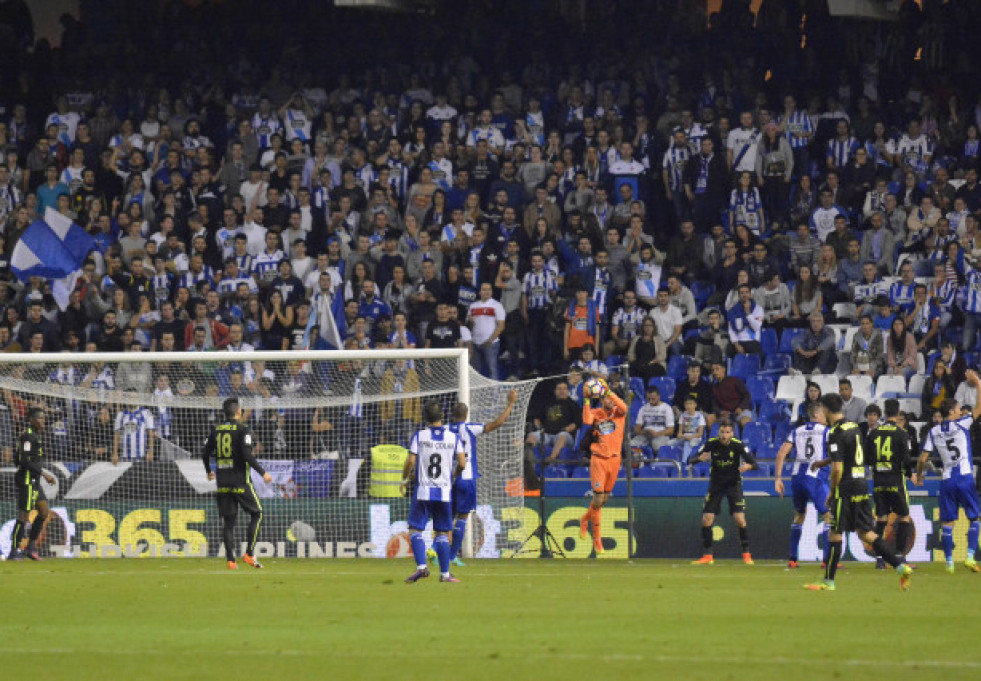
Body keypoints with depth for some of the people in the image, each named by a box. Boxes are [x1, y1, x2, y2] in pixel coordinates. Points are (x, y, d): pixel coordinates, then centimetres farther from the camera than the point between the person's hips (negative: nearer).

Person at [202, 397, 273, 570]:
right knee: (256, 513, 10)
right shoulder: (243, 429, -9)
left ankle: (230, 560, 1)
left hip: (222, 482, 5)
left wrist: (209, 471, 31)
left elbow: (205, 453, 12)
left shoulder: (216, 430, 7)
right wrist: (263, 473, -9)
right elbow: (247, 455, -18)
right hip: (241, 481, -5)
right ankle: (249, 554, -1)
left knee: (228, 520, 7)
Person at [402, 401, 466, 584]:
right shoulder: (454, 438, 2)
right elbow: (462, 464, -3)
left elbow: (411, 461, -9)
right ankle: (445, 573, 7)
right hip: (445, 492, 2)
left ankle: (421, 567, -16)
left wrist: (404, 479, 8)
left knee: (415, 529, 3)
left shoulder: (419, 436, -3)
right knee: (442, 533, 10)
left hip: (423, 492, -2)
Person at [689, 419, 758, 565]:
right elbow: (691, 460, -8)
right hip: (716, 484, 2)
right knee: (706, 519, -6)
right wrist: (700, 458, -32)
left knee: (740, 519, -14)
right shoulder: (712, 444, -10)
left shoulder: (738, 445, -14)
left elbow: (755, 464, -16)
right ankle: (707, 556, 7)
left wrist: (748, 466, -40)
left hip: (734, 484, -2)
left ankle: (746, 555, -1)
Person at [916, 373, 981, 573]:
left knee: (947, 523, 6)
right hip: (965, 477, -2)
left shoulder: (933, 432, 4)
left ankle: (949, 562, 4)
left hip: (947, 480, 2)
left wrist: (919, 475, 21)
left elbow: (923, 458, 4)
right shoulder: (961, 425, -4)